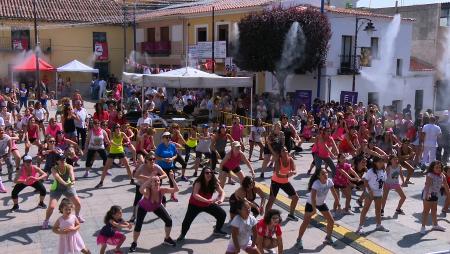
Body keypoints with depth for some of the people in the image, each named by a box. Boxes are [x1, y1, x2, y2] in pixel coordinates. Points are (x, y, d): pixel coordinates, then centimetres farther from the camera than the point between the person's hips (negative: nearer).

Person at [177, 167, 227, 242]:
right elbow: (195, 195, -41)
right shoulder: (198, 183, -28)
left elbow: (222, 192, -9)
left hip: (208, 204, 5)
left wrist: (221, 199, -32)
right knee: (187, 220, -17)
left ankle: (217, 230, 26)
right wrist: (207, 200, -52)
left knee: (223, 214, -1)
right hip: (195, 205, -4)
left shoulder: (214, 183, -14)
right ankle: (182, 234, 15)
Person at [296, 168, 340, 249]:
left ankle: (328, 238, 25)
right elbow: (313, 197, -42)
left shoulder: (329, 181, -18)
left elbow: (334, 192, -3)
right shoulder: (316, 183, -34)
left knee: (331, 221, 3)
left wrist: (337, 202, 0)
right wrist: (314, 209, -48)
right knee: (306, 222, -13)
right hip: (311, 203, -6)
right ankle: (299, 240, 2)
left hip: (322, 203, 6)